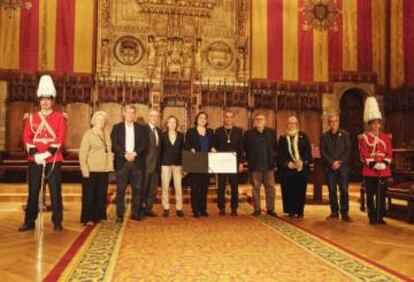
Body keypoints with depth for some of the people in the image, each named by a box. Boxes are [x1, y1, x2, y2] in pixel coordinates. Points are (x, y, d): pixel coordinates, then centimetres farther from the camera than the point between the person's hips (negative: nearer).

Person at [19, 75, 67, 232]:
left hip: (54, 160, -2)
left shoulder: (59, 118, 2)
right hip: (34, 160, 2)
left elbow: (60, 139, -7)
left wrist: (47, 154, -16)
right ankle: (29, 222, 19)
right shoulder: (31, 118, 9)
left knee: (55, 192, 2)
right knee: (33, 192, 8)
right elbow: (27, 137, 2)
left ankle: (57, 222, 12)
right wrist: (35, 154, -12)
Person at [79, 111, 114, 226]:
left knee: (101, 194, 9)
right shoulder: (88, 134, -3)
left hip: (104, 169, 5)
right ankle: (88, 218, 9)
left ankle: (99, 215, 20)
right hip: (91, 169, -5)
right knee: (89, 194, 1)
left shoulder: (106, 134, 12)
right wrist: (84, 169, -16)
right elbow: (83, 152, -8)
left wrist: (110, 164, 7)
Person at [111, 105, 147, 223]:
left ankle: (136, 214, 11)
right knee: (120, 190, 0)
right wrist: (125, 154, -14)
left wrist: (134, 153, -11)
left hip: (137, 162, 2)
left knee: (137, 189, 2)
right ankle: (119, 215, 7)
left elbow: (144, 145, 3)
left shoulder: (140, 128, 11)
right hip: (122, 162, -1)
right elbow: (114, 145, -2)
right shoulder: (117, 127, 8)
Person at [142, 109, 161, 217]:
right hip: (146, 162, -7)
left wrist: (159, 161, 9)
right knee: (144, 187, 0)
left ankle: (148, 208, 19)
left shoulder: (159, 131, 16)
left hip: (156, 163, 7)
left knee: (153, 188, 10)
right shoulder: (143, 129, -7)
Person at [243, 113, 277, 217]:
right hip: (255, 166, -1)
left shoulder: (271, 132, 6)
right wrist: (249, 160, 3)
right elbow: (245, 148, 7)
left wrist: (273, 159, 5)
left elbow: (275, 147, 11)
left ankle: (270, 209, 14)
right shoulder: (248, 133, 2)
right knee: (256, 188, 5)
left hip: (269, 165, 1)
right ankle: (257, 209, 13)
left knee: (270, 188, 4)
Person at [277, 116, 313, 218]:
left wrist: (303, 161, -12)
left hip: (301, 168, 0)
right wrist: (287, 163, -10)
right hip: (287, 169, 1)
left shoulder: (303, 136, 8)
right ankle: (291, 211, 9)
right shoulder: (282, 138, 9)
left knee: (300, 191, -1)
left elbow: (308, 151, 3)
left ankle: (300, 211, 8)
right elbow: (280, 154, 3)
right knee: (289, 191, -1)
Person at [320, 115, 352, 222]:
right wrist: (332, 162, -11)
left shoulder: (345, 134, 7)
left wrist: (340, 162, -10)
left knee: (344, 190, -4)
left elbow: (348, 150, 1)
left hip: (343, 167, -1)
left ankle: (345, 213, 4)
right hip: (329, 167, 1)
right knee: (332, 191, 4)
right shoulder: (324, 136, 8)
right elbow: (323, 152, 1)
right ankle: (334, 212, 13)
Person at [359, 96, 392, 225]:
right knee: (370, 195, 2)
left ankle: (380, 217, 18)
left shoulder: (386, 137, 10)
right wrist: (374, 164, -18)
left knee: (382, 195, 8)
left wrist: (384, 164, -10)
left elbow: (389, 153, 5)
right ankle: (372, 217, 12)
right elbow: (364, 154, -8)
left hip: (384, 170, 4)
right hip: (370, 170, -3)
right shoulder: (364, 137, -3)